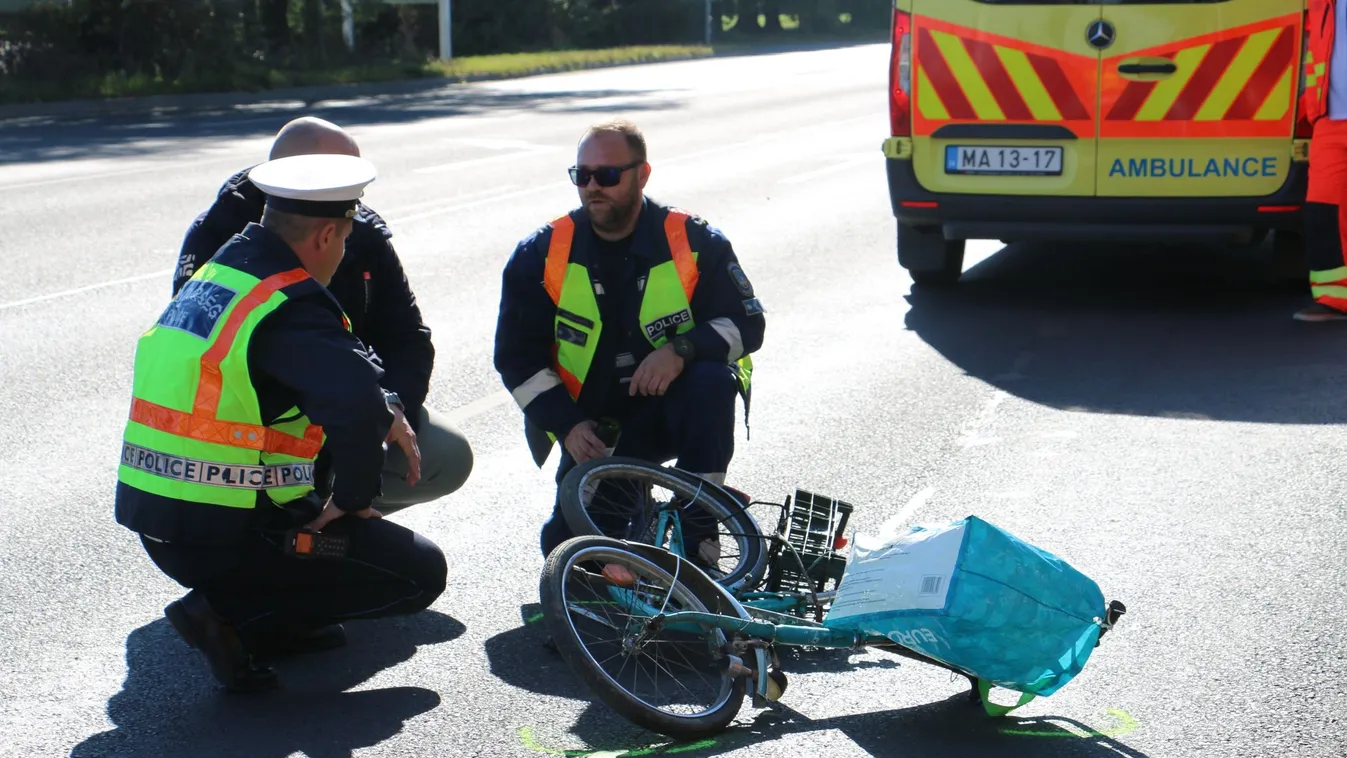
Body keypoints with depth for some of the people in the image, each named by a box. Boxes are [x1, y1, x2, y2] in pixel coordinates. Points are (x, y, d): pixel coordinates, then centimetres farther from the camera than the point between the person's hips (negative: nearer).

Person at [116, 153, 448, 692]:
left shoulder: (214, 272, 11)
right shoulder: (291, 306, -17)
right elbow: (356, 403, -32)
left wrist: (381, 420, 22)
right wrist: (353, 499, -16)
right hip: (222, 534, -9)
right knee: (420, 572, 0)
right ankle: (234, 618, -6)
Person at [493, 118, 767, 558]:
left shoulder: (694, 242, -8)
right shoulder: (541, 256, -5)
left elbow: (747, 324, -6)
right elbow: (517, 357, 0)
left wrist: (682, 349, -25)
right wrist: (567, 423, -12)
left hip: (681, 406, -1)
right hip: (595, 426, 1)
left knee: (712, 383, -36)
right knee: (571, 549, -17)